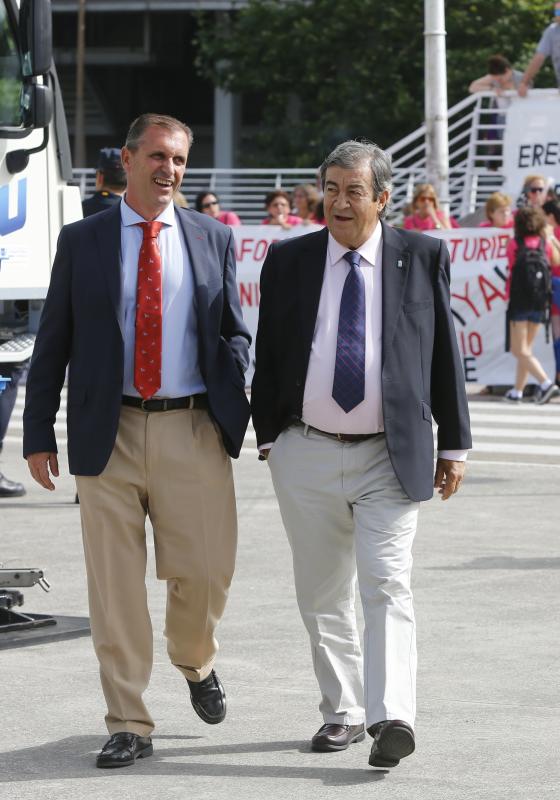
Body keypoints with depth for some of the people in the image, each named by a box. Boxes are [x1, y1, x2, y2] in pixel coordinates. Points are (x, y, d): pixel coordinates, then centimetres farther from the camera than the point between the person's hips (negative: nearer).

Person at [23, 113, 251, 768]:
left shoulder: (212, 239, 9)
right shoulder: (81, 241, 5)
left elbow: (234, 332, 13)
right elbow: (52, 343, 7)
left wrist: (238, 406, -5)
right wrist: (39, 434, 2)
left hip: (193, 431, 1)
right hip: (109, 435, -1)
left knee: (206, 571, 0)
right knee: (115, 586, 0)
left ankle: (195, 661, 34)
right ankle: (128, 726, 9)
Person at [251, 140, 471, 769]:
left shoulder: (423, 258, 2)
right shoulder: (288, 261, 5)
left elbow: (444, 352, 5)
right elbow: (269, 355, 10)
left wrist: (454, 444, 4)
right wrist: (268, 437, 6)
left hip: (389, 457, -2)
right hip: (307, 457, 3)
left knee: (386, 586, -14)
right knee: (321, 594, 9)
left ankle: (392, 718, -22)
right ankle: (342, 711, 21)